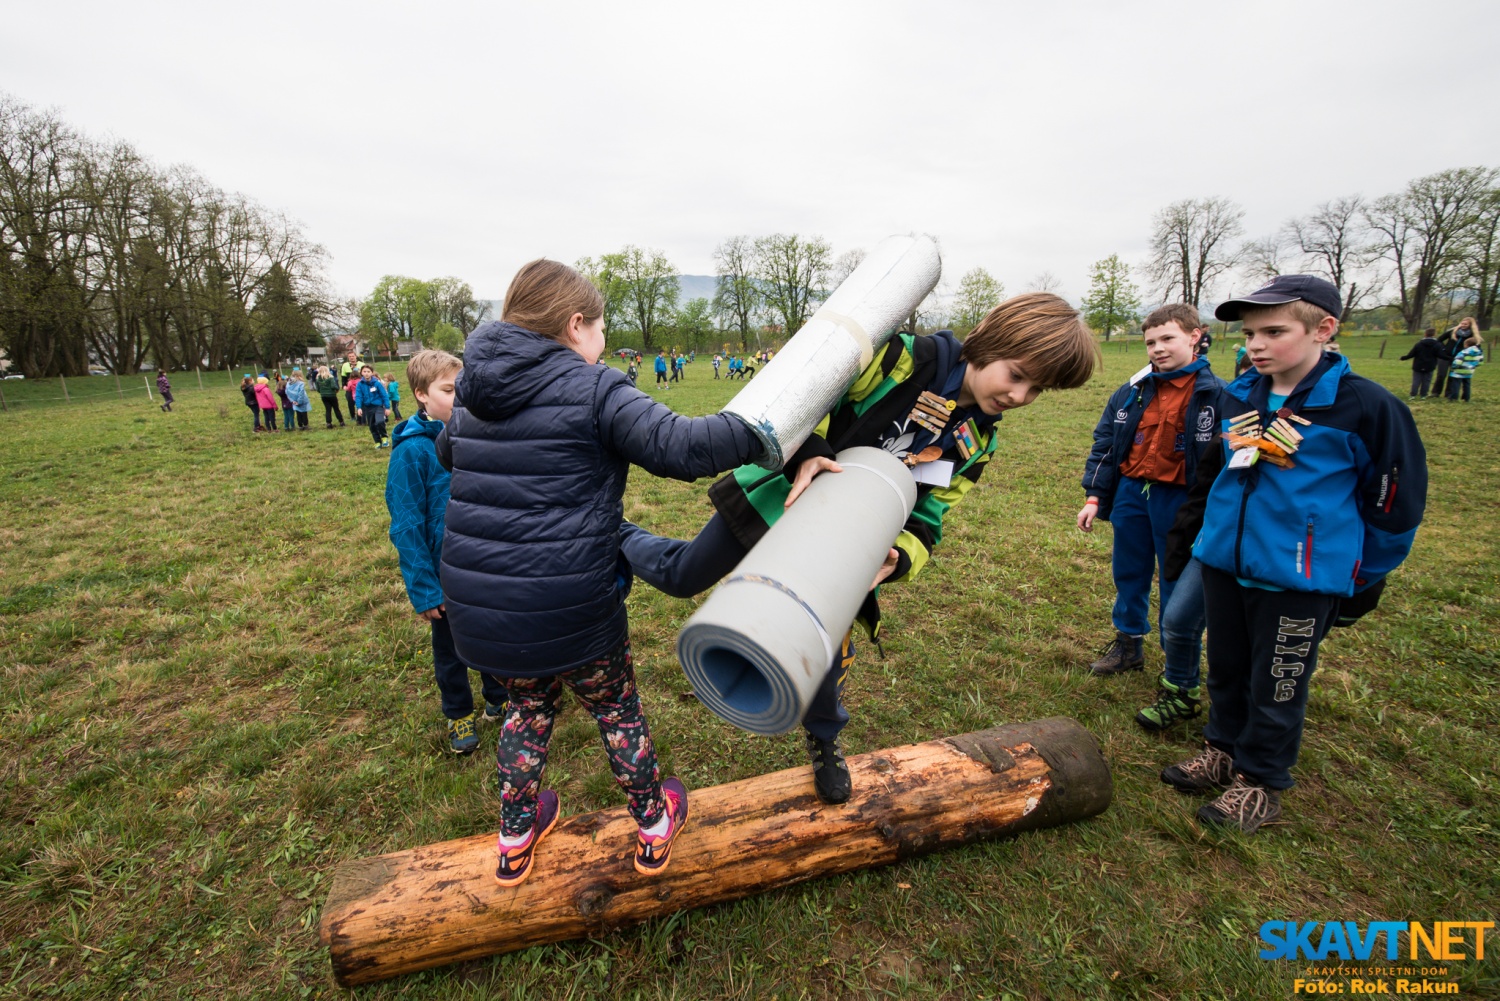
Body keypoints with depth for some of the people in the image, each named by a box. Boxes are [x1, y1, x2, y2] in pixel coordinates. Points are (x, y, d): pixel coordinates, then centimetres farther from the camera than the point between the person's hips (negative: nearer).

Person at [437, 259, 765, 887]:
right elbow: (677, 446, -27)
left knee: (528, 704, 29)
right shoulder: (592, 389, -13)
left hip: (476, 605, 6)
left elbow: (446, 449, 29)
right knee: (617, 708, 19)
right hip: (567, 608, -6)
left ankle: (515, 840, 46)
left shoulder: (475, 395, 8)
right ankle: (654, 828, 41)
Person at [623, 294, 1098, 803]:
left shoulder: (977, 442, 0)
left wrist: (897, 560, -21)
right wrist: (809, 450, -33)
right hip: (781, 495, -4)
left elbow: (925, 521, 0)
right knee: (682, 576, 7)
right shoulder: (905, 358, -19)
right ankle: (617, 537, 42)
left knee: (828, 648, 14)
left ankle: (823, 739, 46)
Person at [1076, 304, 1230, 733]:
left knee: (1180, 598, 3)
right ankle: (1128, 644, 40)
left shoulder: (1216, 396, -8)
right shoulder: (1133, 392, 5)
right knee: (1128, 576, 18)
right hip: (1130, 493, 5)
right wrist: (1094, 496, 5)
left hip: (1180, 503, -4)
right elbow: (1104, 444, 9)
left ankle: (1182, 689, 16)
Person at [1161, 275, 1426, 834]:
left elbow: (1396, 501, -4)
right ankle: (1224, 749, 39)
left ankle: (1261, 780, 29)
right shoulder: (1237, 398, 2)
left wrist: (1362, 578, 2)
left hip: (1300, 578, -5)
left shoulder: (1364, 406, -12)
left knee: (1276, 687, 10)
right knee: (1226, 670, 19)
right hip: (1222, 563, 5)